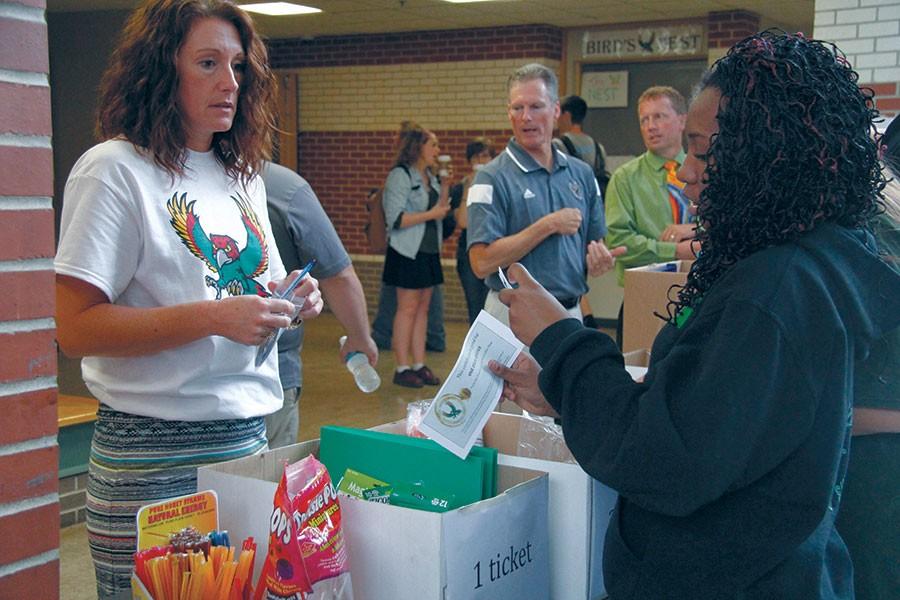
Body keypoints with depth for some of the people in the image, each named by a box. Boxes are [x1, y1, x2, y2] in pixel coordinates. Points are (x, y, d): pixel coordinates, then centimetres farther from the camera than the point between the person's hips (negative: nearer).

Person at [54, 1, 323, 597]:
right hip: (158, 455, -6)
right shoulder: (115, 169, -10)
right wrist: (214, 316, -24)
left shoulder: (244, 174, 13)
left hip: (253, 434, 7)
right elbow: (75, 328, -17)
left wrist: (289, 301, -1)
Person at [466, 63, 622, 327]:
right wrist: (548, 225, -17)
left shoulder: (582, 174, 8)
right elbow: (482, 263, -18)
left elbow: (595, 242, 17)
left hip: (572, 314, 5)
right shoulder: (493, 179, -9)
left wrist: (600, 259, -7)